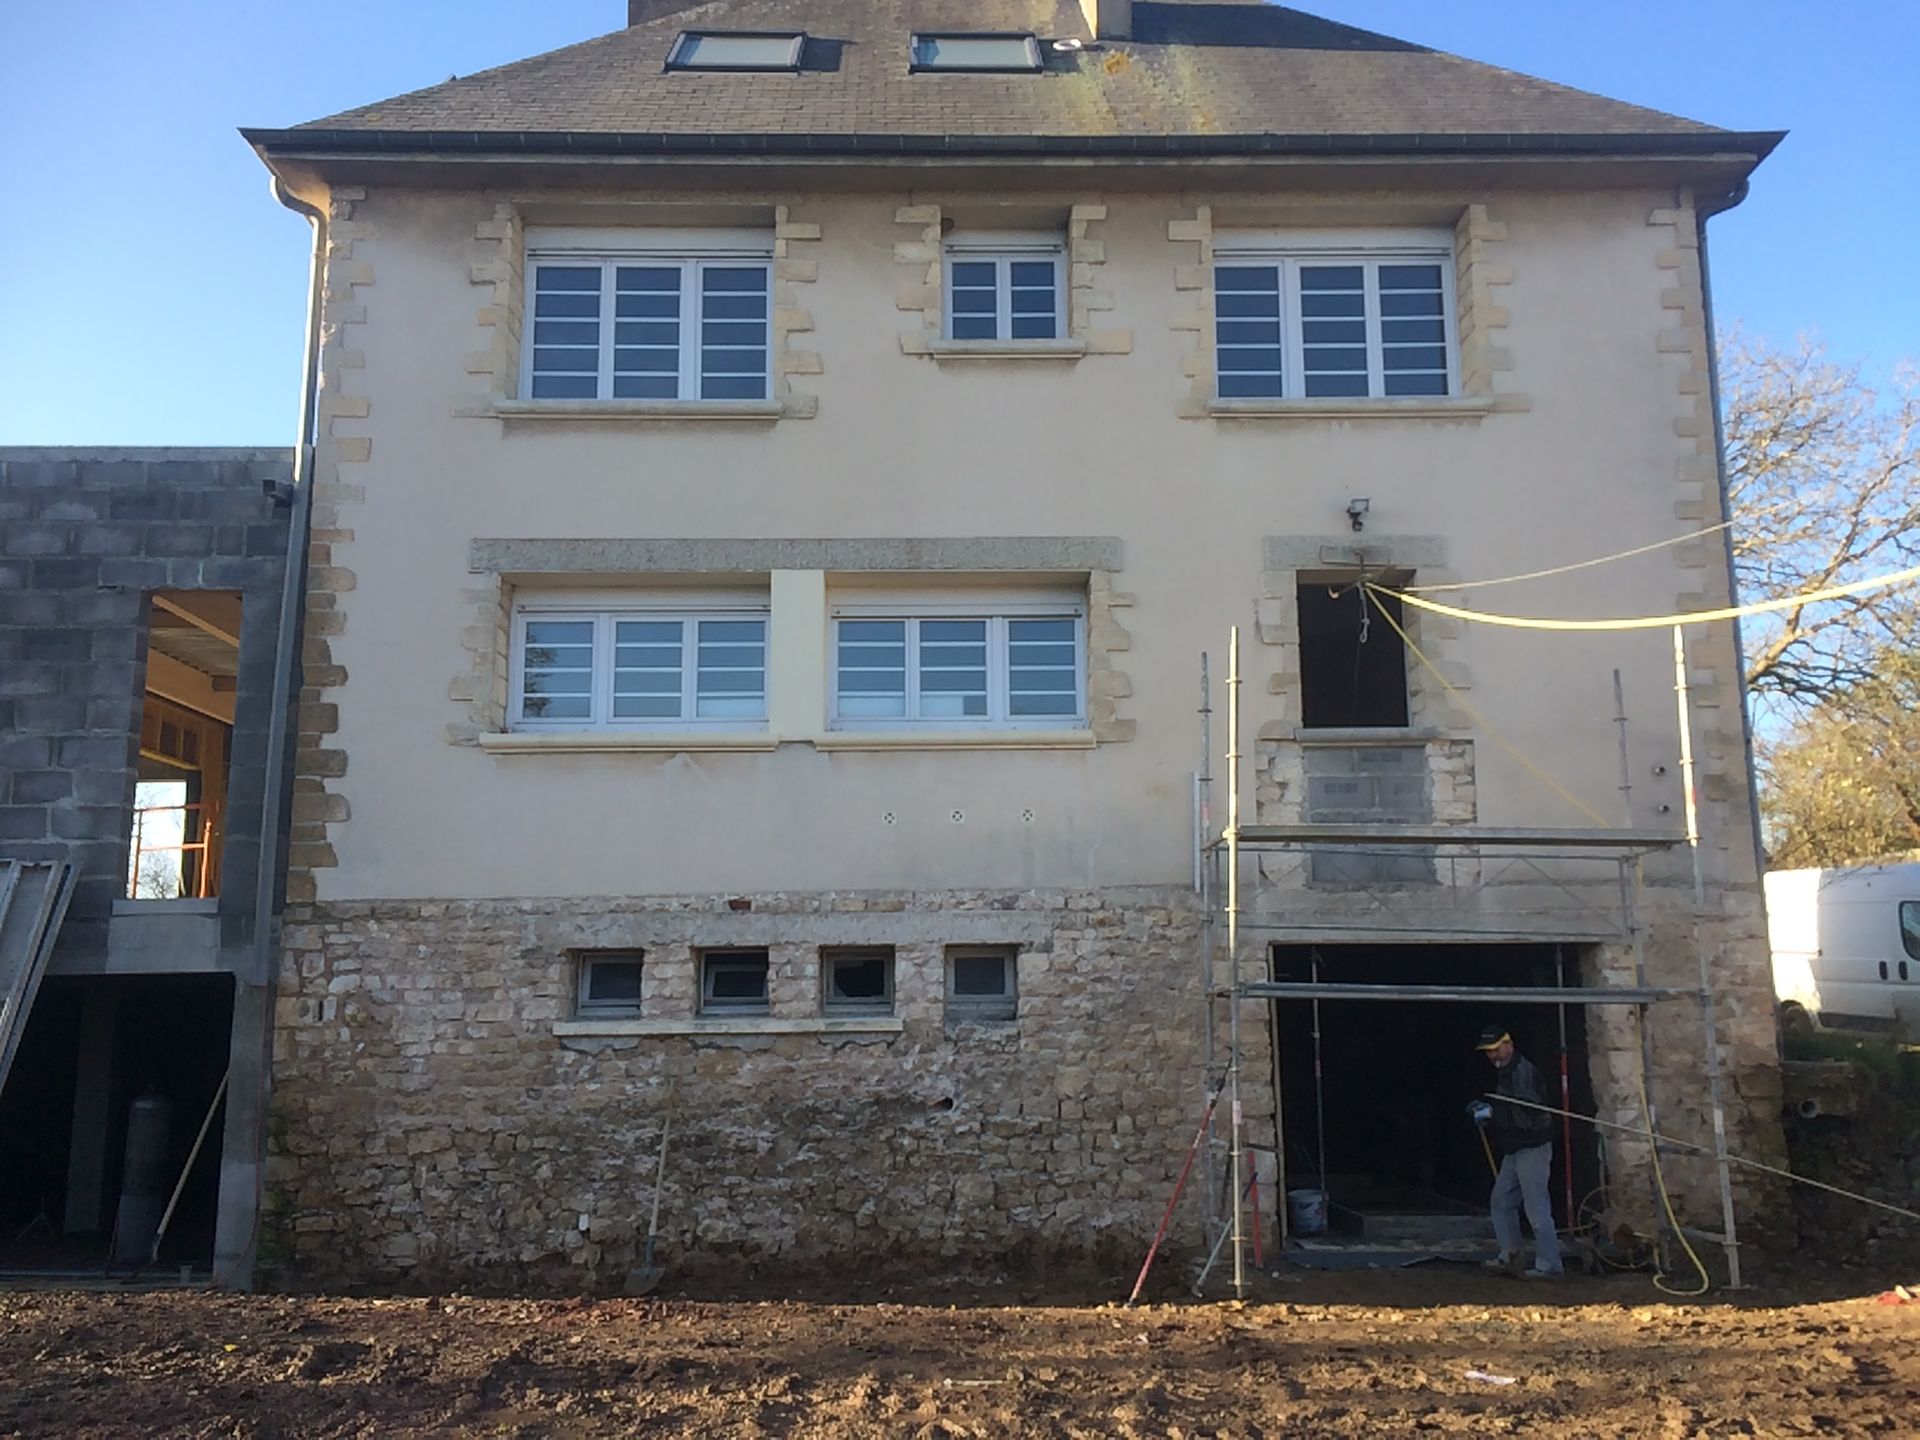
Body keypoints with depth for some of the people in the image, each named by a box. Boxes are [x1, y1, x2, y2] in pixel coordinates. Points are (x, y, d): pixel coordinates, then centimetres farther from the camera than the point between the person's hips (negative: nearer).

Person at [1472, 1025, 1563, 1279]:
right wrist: (1486, 1110, 6)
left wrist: (1491, 1113, -21)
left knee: (1537, 1208, -7)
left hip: (1532, 1148, -10)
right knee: (1501, 1201, 15)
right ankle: (1509, 1255, 26)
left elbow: (1524, 1114, -26)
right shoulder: (1505, 1072, 14)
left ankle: (1548, 1265, -2)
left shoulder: (1523, 1071, -18)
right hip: (1514, 1150, 10)